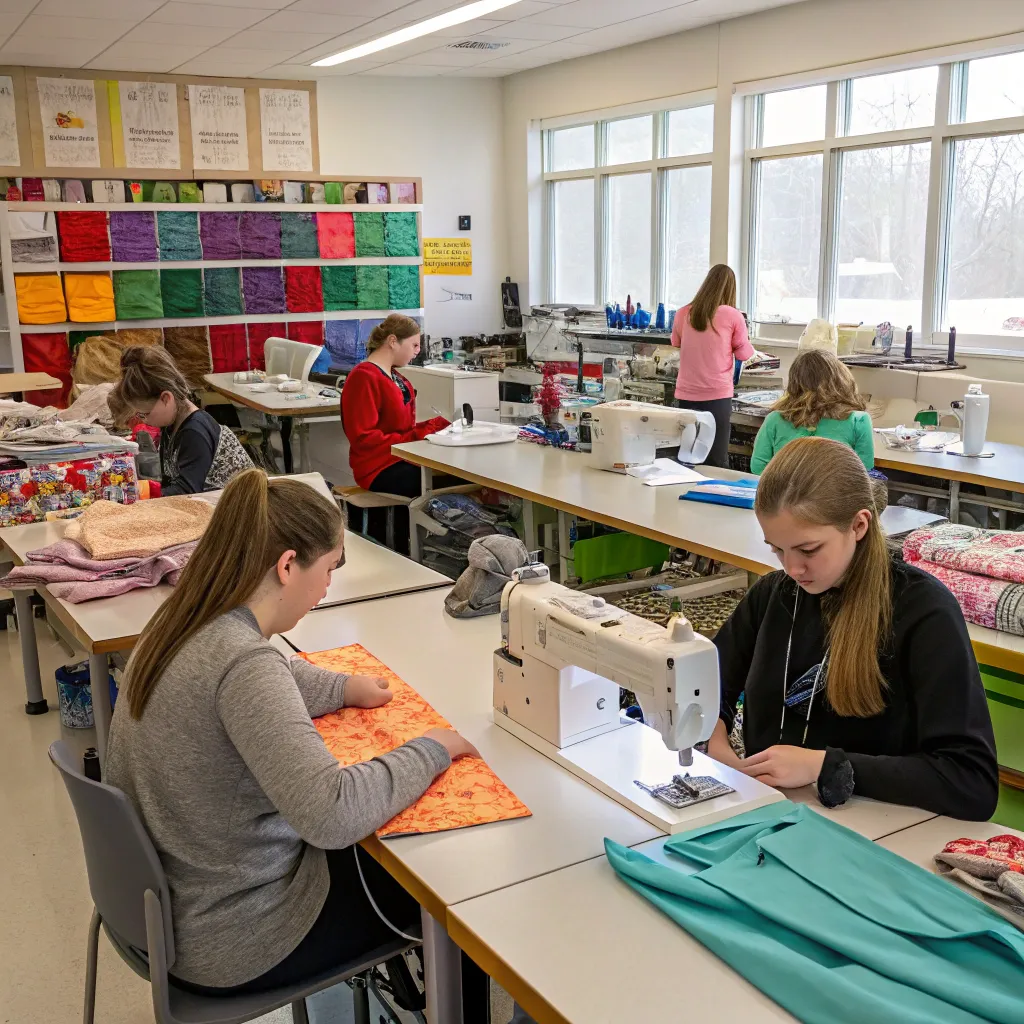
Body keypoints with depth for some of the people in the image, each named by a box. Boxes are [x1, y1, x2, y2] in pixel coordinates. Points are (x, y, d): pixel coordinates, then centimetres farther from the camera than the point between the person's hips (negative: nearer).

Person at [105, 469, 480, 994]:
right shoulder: (243, 662, -32)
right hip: (231, 941, -8)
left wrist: (340, 688, 11)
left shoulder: (181, 626, -4)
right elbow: (333, 815, -37)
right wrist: (430, 750, -22)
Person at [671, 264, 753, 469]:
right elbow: (744, 354, 5)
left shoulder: (683, 313, 2)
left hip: (686, 395, 3)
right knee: (716, 461, 1)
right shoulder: (733, 315, -8)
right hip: (717, 396, -3)